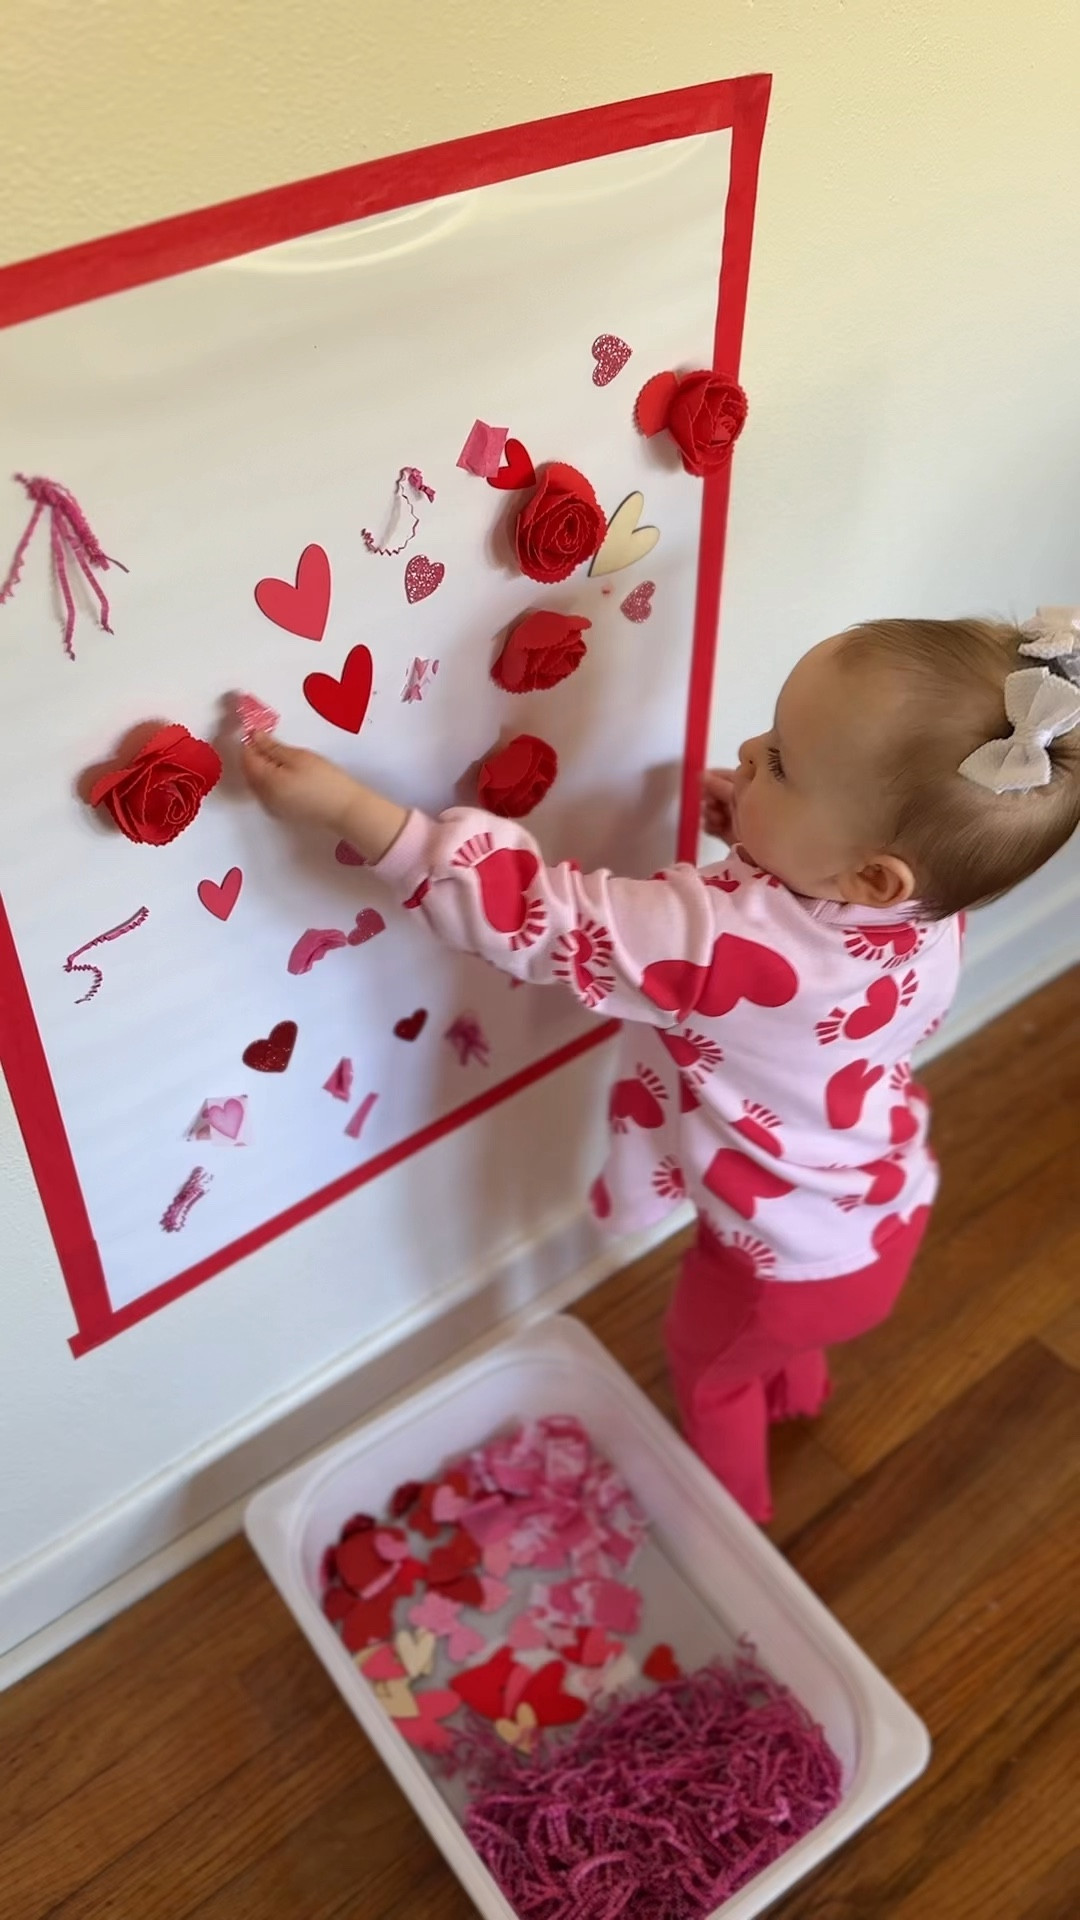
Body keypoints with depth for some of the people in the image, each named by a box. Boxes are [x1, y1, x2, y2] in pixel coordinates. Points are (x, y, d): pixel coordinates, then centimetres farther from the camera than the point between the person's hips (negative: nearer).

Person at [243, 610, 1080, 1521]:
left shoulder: (728, 941, -44)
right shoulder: (926, 898, -21)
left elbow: (537, 914, -38)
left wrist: (345, 805, -36)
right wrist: (759, 836, -13)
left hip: (789, 1262, -6)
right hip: (887, 1213, 7)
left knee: (708, 1367, 28)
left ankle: (734, 1505, 56)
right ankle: (796, 1389, 71)